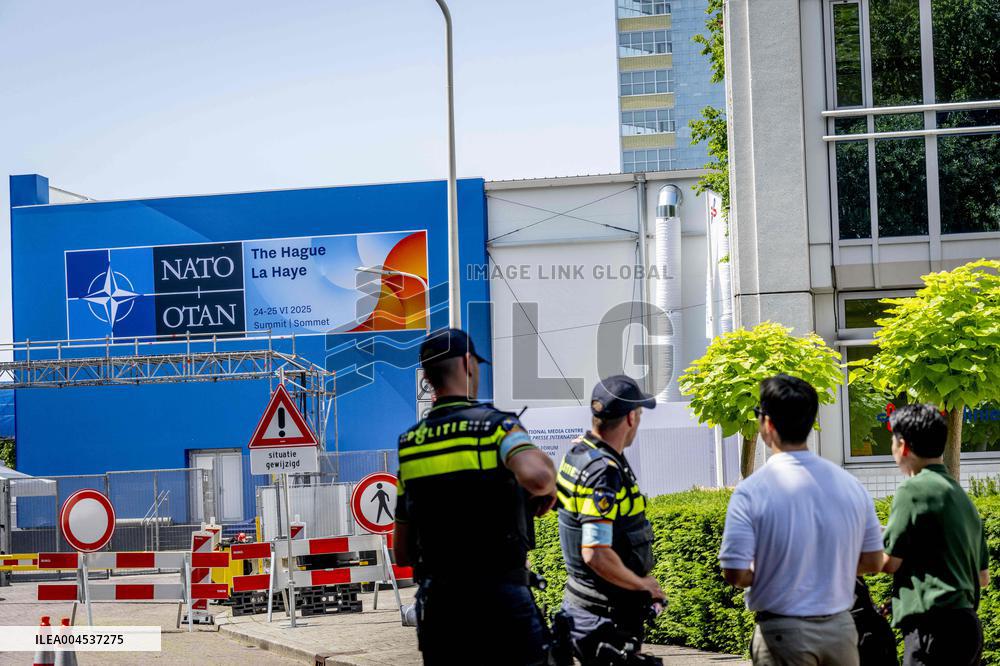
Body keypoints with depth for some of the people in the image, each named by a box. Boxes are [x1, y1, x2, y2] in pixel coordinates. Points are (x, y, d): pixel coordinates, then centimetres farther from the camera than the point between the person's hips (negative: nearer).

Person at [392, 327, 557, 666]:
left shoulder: (409, 442, 9)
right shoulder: (494, 424, -8)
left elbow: (401, 553, 12)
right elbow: (536, 475, -31)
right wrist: (549, 485, -9)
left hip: (436, 603, 5)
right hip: (499, 600, -5)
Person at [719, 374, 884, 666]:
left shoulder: (751, 491, -15)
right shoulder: (851, 485, 0)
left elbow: (735, 574, -16)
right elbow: (873, 561, 7)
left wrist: (765, 573, 5)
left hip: (783, 631, -4)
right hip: (840, 627, 4)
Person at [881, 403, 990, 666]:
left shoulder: (914, 490, -10)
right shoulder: (961, 495, 17)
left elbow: (889, 562, -7)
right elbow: (983, 577, 20)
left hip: (935, 626, -9)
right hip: (968, 623, 9)